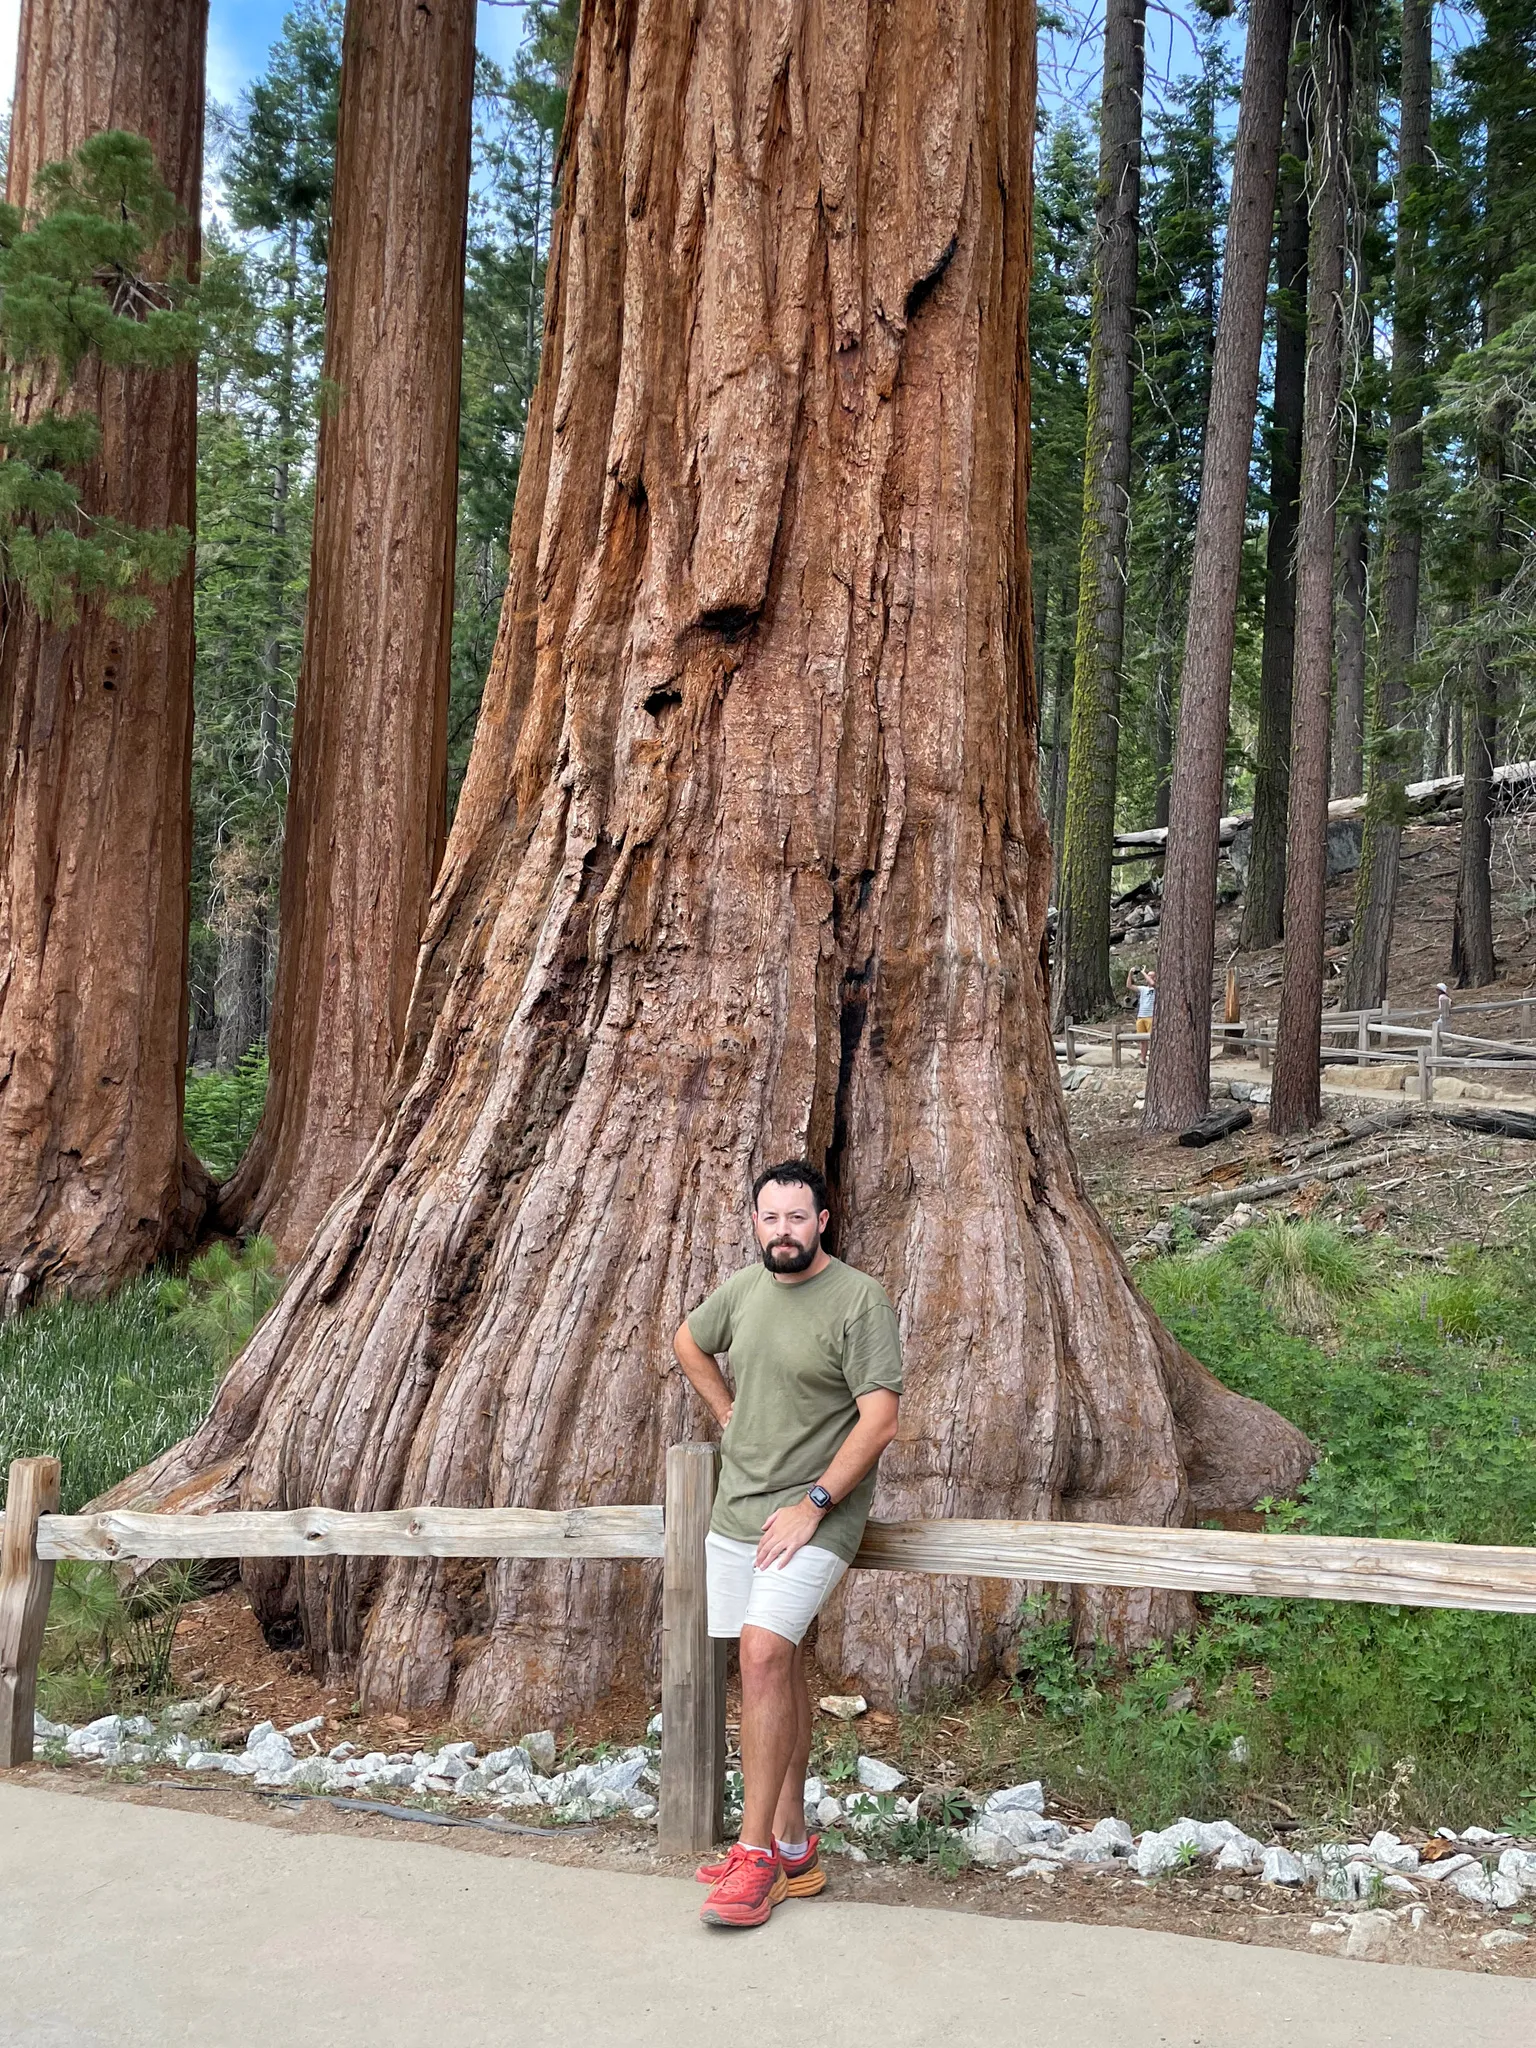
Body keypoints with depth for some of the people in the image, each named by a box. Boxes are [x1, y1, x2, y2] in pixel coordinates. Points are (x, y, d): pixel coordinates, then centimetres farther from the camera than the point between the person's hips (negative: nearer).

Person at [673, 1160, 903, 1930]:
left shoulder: (859, 1300, -13)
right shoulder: (742, 1289, 6)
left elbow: (879, 1421, -17)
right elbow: (688, 1342, 27)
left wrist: (813, 1505, -19)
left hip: (814, 1515, -6)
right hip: (736, 1511, 7)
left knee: (763, 1652, -19)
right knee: (776, 1666, 11)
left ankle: (755, 1856, -11)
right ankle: (791, 1846, 21)